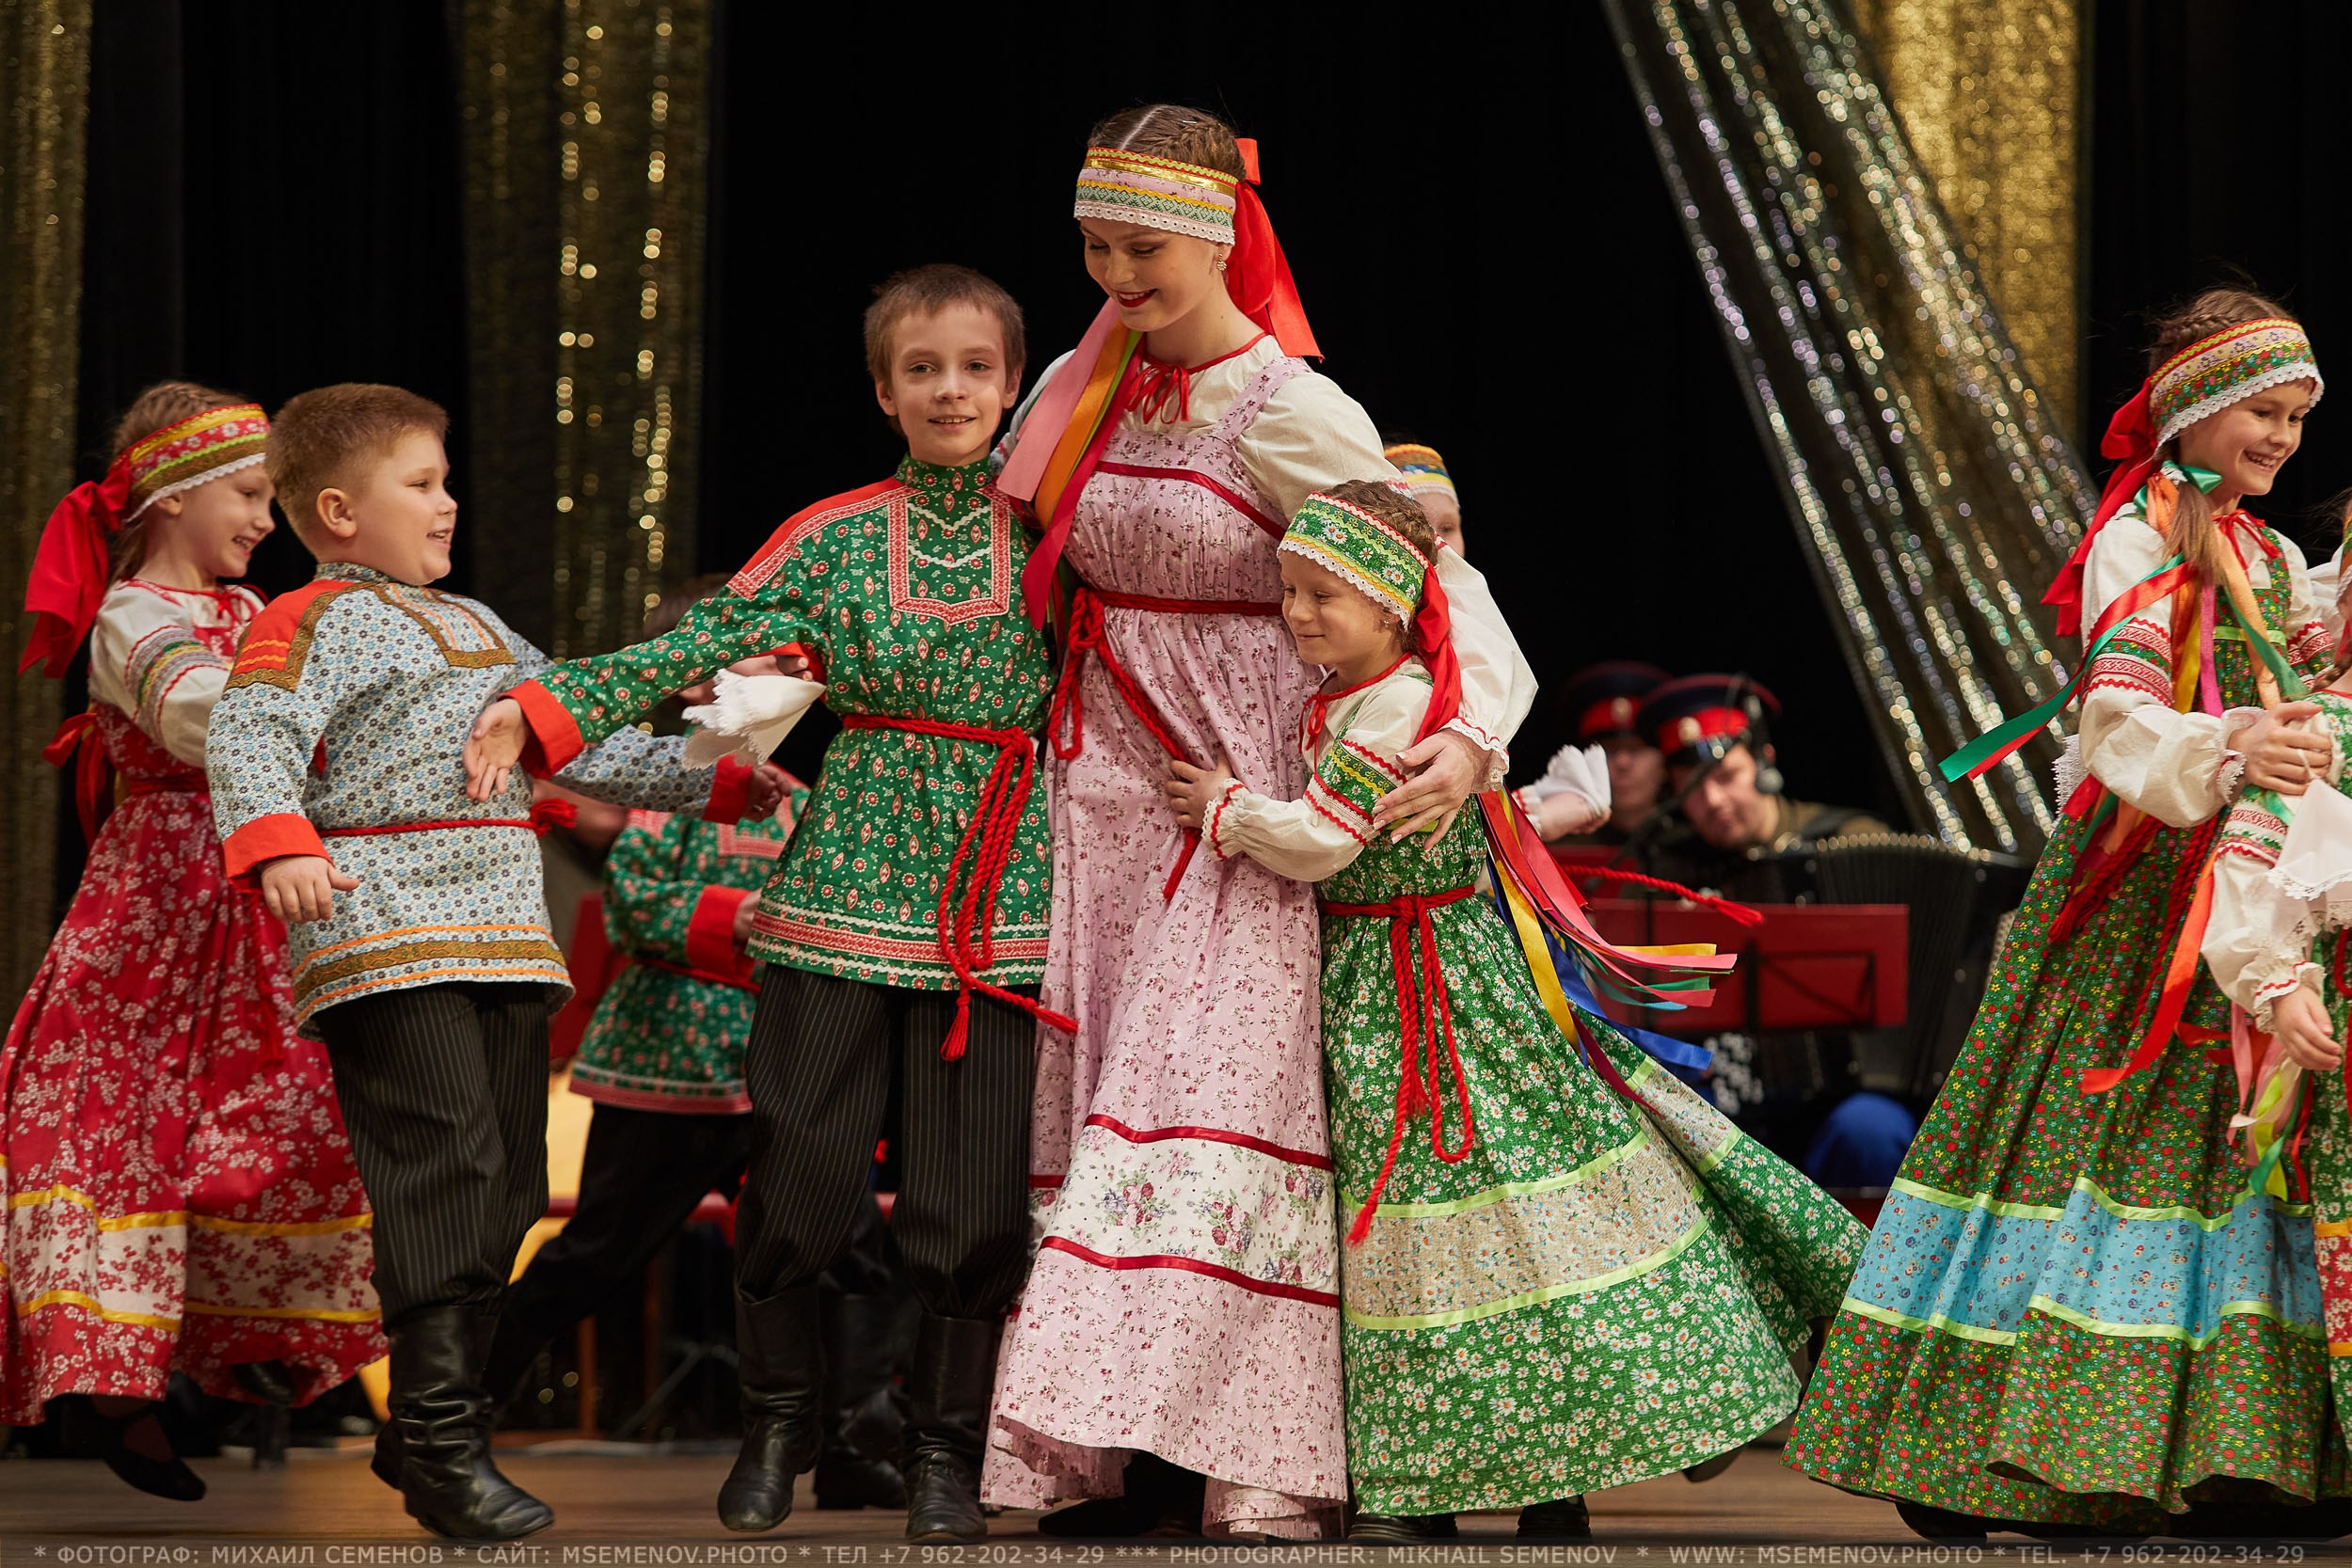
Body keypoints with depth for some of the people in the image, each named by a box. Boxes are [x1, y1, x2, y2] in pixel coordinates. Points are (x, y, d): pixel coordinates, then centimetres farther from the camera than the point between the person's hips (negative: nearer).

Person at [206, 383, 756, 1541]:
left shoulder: (477, 628, 26)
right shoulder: (312, 622, -2)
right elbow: (249, 737, -16)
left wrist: (711, 778, 26)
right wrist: (279, 844, -34)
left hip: (504, 936, 9)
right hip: (384, 938, -9)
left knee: (506, 1183, 7)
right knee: (444, 1163, -18)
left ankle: (432, 1429, 15)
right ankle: (439, 1430, -17)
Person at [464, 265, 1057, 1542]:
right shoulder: (834, 536, 5)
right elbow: (692, 649, -1)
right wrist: (545, 712, -10)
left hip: (997, 897, 0)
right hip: (850, 873, 0)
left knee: (974, 1184, -2)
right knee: (800, 1162, -1)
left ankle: (944, 1449, 13)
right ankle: (776, 1427, 18)